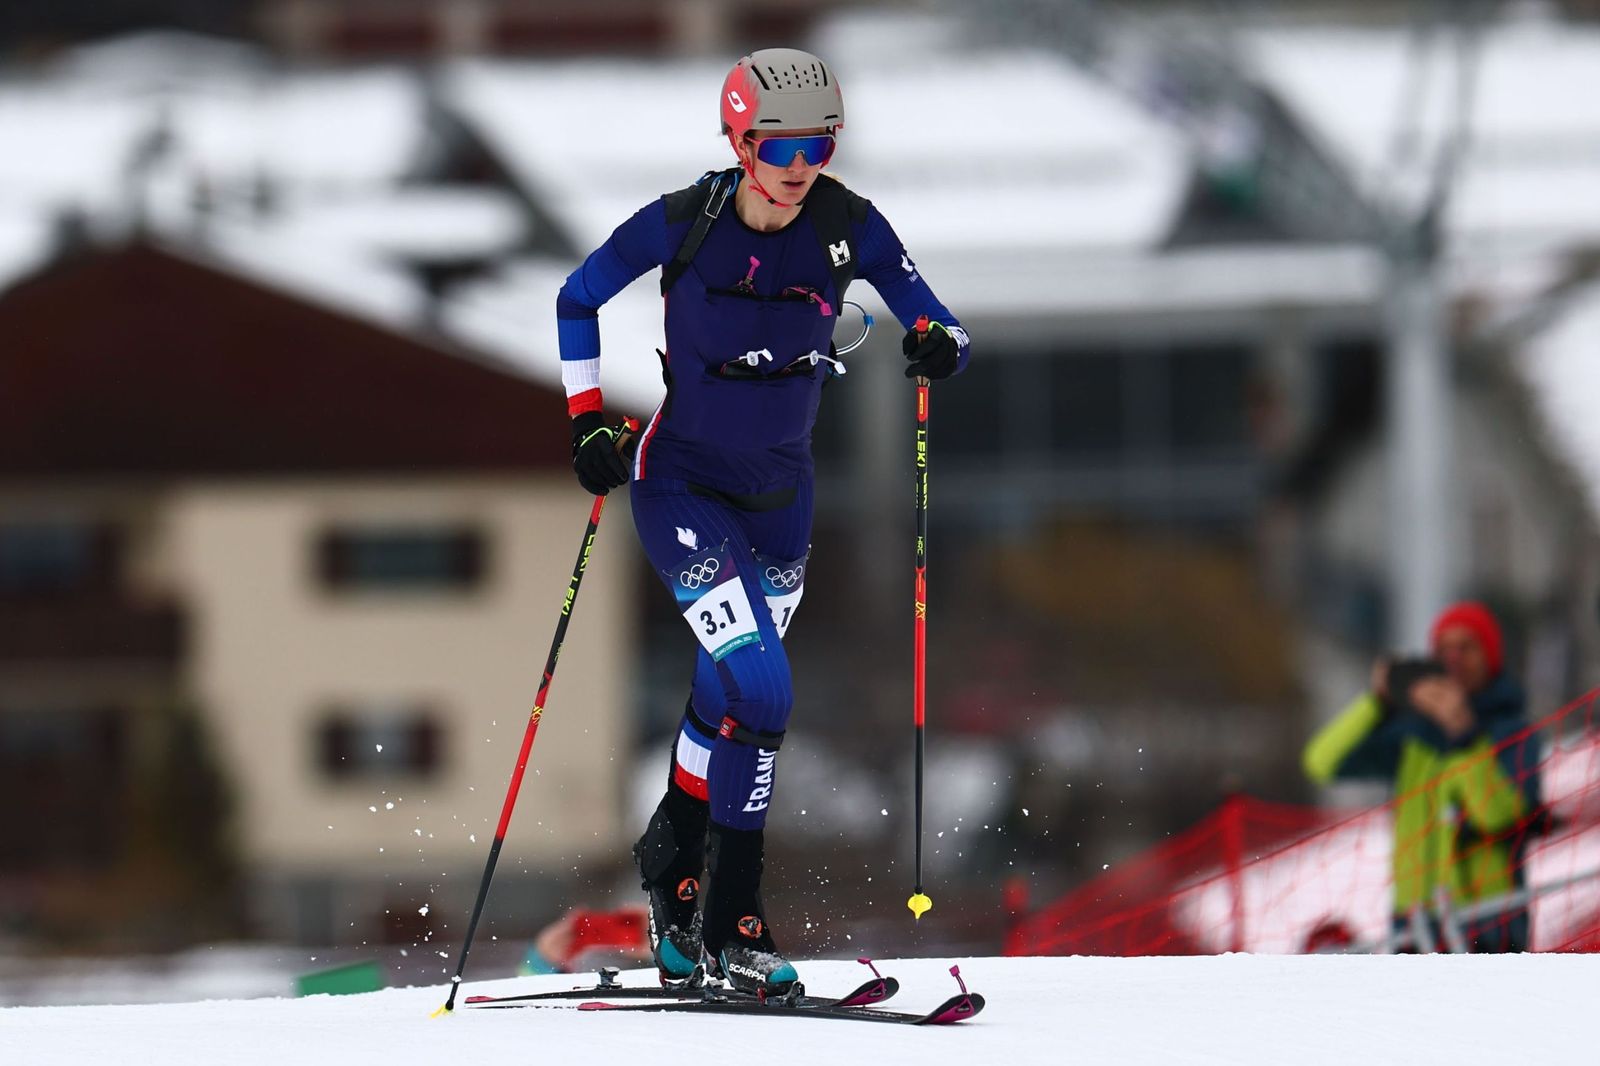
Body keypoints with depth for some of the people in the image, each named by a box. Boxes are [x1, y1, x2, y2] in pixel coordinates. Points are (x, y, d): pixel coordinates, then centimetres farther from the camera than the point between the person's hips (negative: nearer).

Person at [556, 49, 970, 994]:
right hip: (681, 483, -4)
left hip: (780, 493, 4)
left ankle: (672, 860, 38)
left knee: (733, 695, 10)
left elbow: (936, 324, -5)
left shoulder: (849, 227, -10)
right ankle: (731, 923, -11)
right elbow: (577, 301, 0)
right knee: (761, 686, -19)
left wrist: (937, 346, -28)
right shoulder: (683, 224, -15)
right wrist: (588, 420, -6)